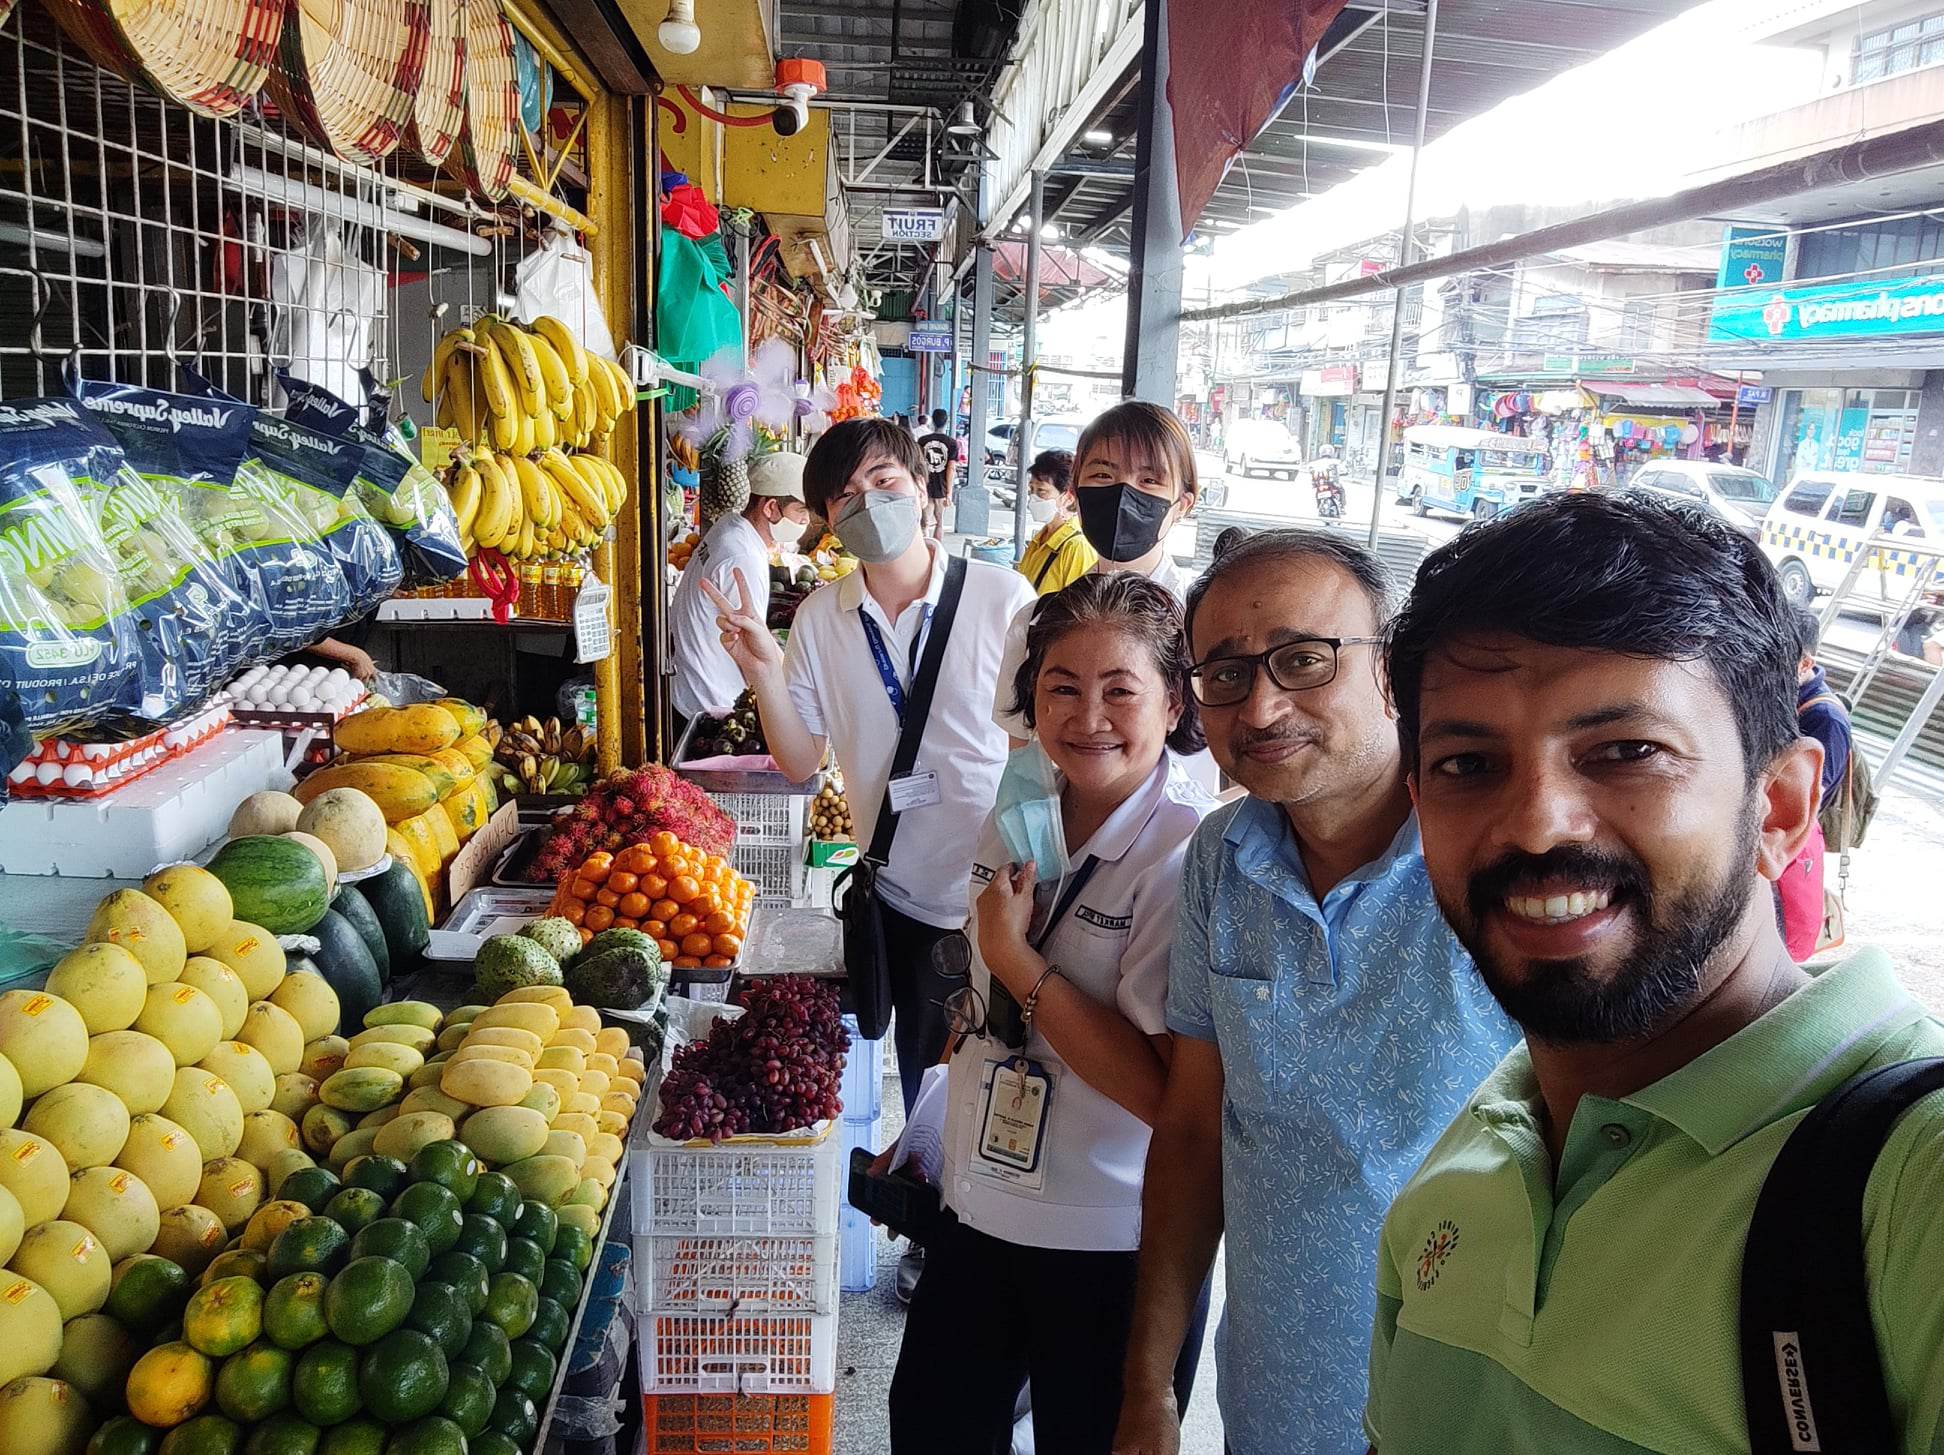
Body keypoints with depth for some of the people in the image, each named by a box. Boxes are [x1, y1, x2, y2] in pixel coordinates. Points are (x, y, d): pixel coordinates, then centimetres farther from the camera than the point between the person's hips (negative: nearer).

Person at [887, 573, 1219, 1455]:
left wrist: (1015, 958, -24)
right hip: (982, 1204, 7)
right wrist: (928, 1134, 20)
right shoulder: (1021, 810, -2)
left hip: (1109, 1248, -6)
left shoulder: (1190, 854, -23)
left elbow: (1166, 1095, -26)